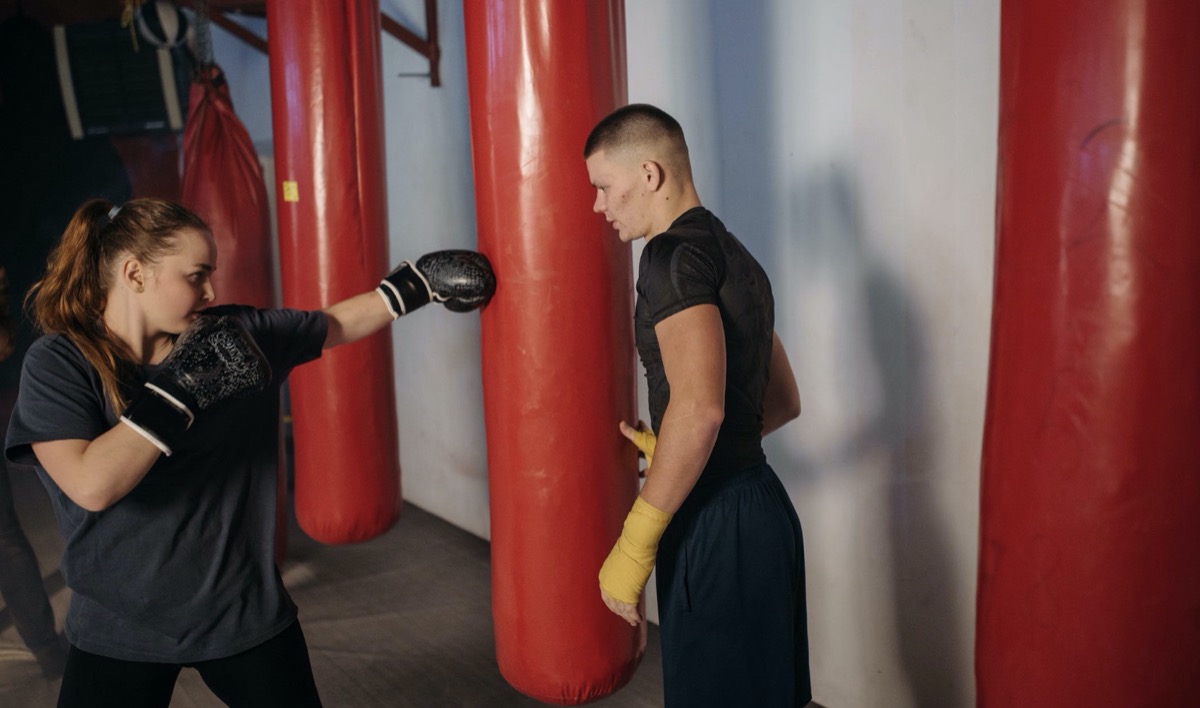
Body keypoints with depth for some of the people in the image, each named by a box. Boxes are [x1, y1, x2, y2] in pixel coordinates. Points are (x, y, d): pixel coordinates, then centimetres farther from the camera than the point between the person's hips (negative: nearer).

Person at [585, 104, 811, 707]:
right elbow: (783, 401, 21)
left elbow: (699, 407, -27)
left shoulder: (676, 253, -14)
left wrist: (633, 546, -21)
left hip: (719, 525, -10)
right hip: (757, 507, 10)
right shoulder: (734, 257, 15)